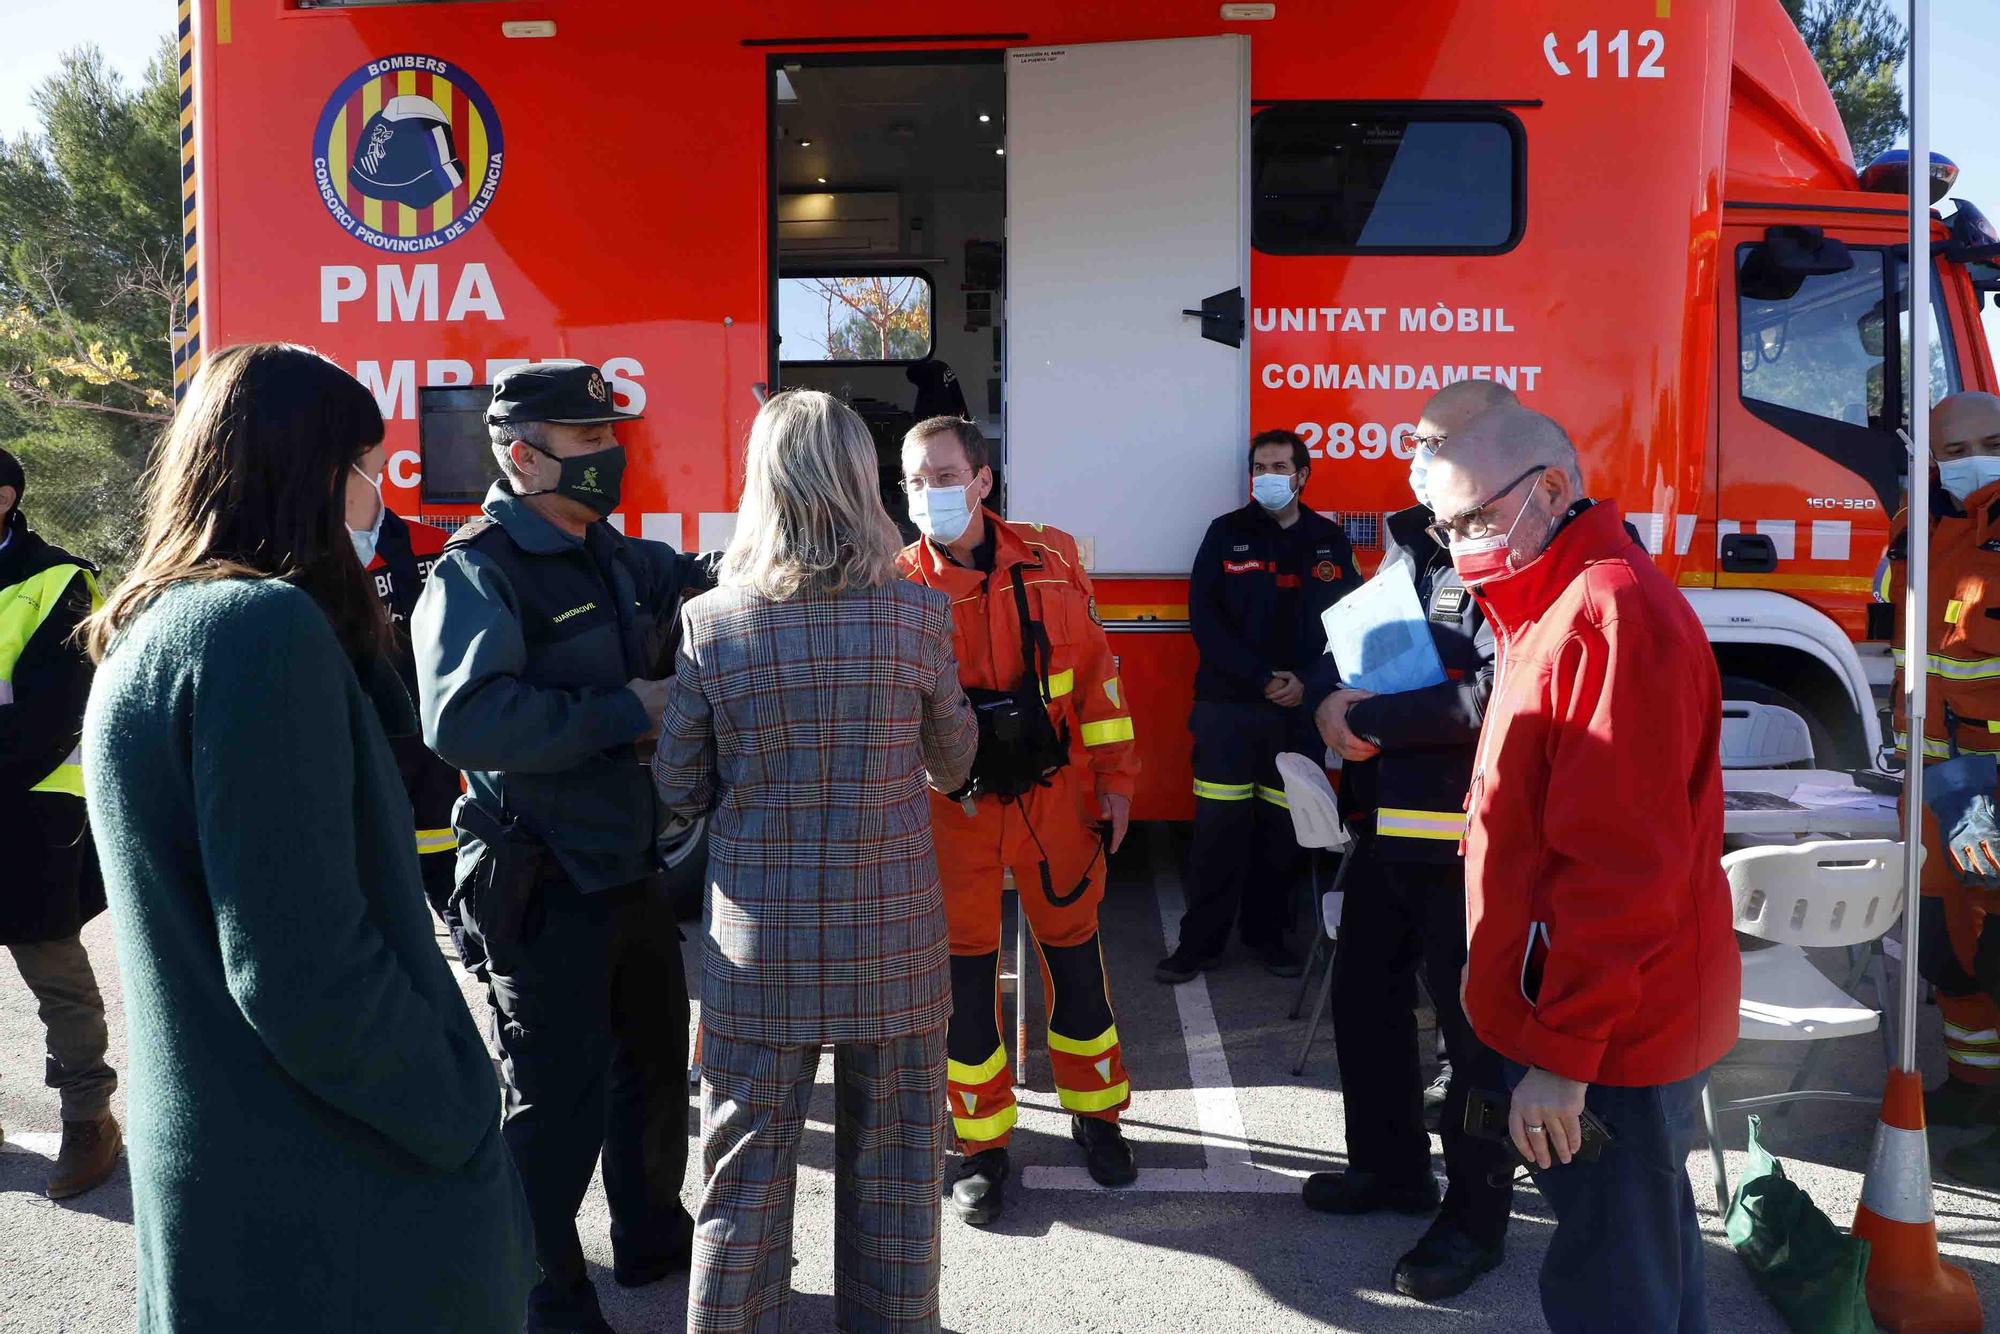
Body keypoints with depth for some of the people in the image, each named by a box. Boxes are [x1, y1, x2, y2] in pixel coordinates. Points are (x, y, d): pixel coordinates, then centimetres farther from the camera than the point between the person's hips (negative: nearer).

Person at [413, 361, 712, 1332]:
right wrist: (625, 711, -27)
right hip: (543, 888, -8)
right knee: (556, 1102, 3)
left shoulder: (615, 556, 9)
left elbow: (694, 583, 25)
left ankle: (652, 1237, 43)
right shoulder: (479, 570, -17)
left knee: (653, 1065, 22)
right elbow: (462, 717, -32)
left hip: (635, 867, 9)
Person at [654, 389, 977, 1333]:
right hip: (894, 939, 0)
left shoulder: (712, 624, -8)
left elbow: (679, 788, 0)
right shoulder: (919, 615, -8)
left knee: (745, 1176, 13)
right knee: (894, 1166, 15)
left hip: (760, 948, 0)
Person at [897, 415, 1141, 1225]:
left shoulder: (1051, 558, -2)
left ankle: (1095, 1113, 34)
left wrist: (1114, 779, 3)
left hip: (1053, 792, 2)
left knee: (1073, 951, 13)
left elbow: (1095, 669, 3)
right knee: (966, 969, 6)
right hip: (954, 806, -1)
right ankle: (983, 1144, 24)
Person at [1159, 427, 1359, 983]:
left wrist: (1307, 682, -9)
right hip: (1229, 706, -2)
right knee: (1219, 826, -3)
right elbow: (1205, 617, -5)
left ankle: (1267, 931, 21)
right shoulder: (1227, 534, 3)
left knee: (1284, 826, 6)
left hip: (1299, 708, 2)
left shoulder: (1330, 541, 9)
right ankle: (1200, 941, 7)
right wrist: (1260, 679, -13)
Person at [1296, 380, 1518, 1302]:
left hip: (1467, 838, -9)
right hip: (1386, 821, 9)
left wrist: (1370, 721, -18)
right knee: (1365, 997, 20)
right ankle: (1391, 1165, 40)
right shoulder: (1407, 541, 11)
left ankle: (1476, 1216, 23)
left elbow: (1491, 699, -27)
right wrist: (1330, 701, -6)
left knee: (1472, 1023, 5)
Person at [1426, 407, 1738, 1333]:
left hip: (1603, 1045, -10)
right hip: (1618, 1025, 10)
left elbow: (1621, 864, -25)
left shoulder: (1610, 614, -21)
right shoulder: (1555, 610, 13)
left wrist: (1562, 1049, -23)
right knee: (1648, 1252, 23)